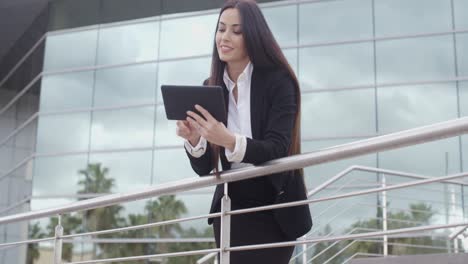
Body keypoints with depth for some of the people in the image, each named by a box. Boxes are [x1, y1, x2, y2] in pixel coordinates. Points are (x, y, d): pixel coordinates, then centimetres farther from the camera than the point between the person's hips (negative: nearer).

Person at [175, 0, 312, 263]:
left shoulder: (278, 81, -11)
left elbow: (277, 150, -21)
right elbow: (203, 168, -1)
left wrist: (228, 140, -37)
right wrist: (193, 139, -22)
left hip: (273, 208, -4)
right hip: (231, 205, 4)